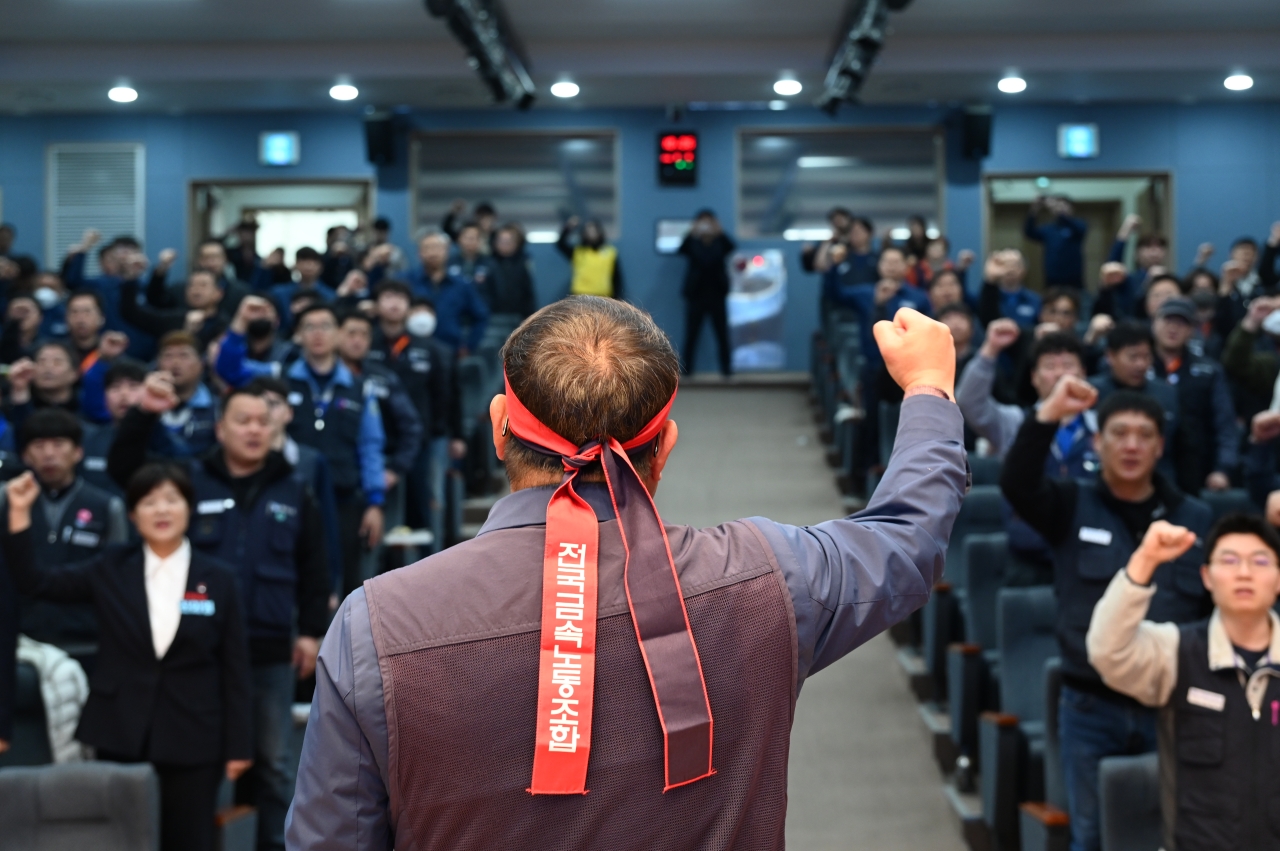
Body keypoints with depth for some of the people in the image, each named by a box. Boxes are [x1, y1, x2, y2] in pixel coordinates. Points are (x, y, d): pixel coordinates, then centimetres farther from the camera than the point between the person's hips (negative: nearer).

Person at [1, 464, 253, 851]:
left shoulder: (218, 579, 1)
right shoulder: (110, 570, 4)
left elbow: (234, 667, 1)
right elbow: (33, 580, 1)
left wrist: (238, 745, -2)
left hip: (192, 741, -1)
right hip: (120, 735, 1)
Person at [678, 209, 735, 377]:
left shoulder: (720, 242, 5)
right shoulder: (693, 243, 3)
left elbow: (730, 247, -14)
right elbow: (681, 249, -15)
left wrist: (720, 232, -29)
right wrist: (693, 233, -30)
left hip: (717, 295, 1)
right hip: (696, 295, -1)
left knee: (722, 335, 1)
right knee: (691, 335, 1)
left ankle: (726, 368, 7)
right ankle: (686, 368, 6)